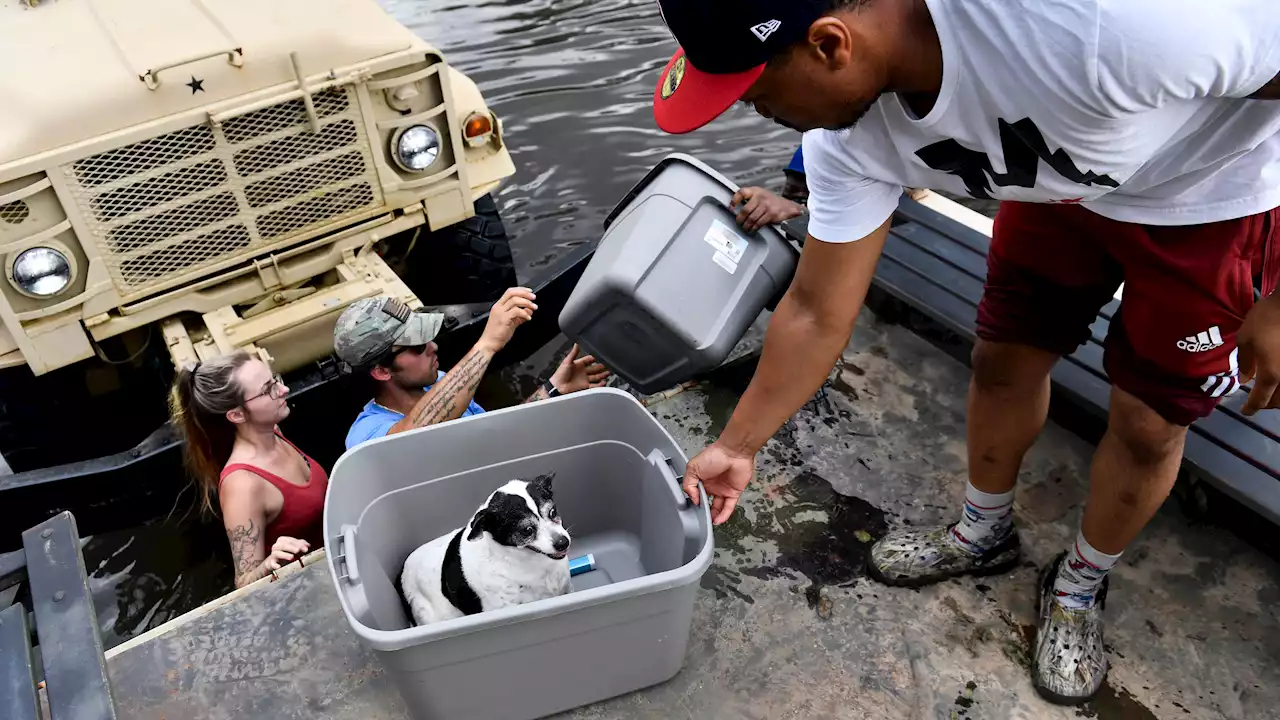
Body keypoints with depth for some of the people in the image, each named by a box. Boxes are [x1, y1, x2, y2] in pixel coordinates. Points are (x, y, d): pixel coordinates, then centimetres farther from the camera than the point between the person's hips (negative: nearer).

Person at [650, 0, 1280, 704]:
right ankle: (982, 532, 38)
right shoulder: (847, 138, -23)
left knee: (1148, 420, 3)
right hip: (1062, 180, 4)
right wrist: (736, 447, -3)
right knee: (1002, 360, 10)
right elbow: (817, 314, -10)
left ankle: (1081, 584, 31)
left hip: (1215, 183, -4)